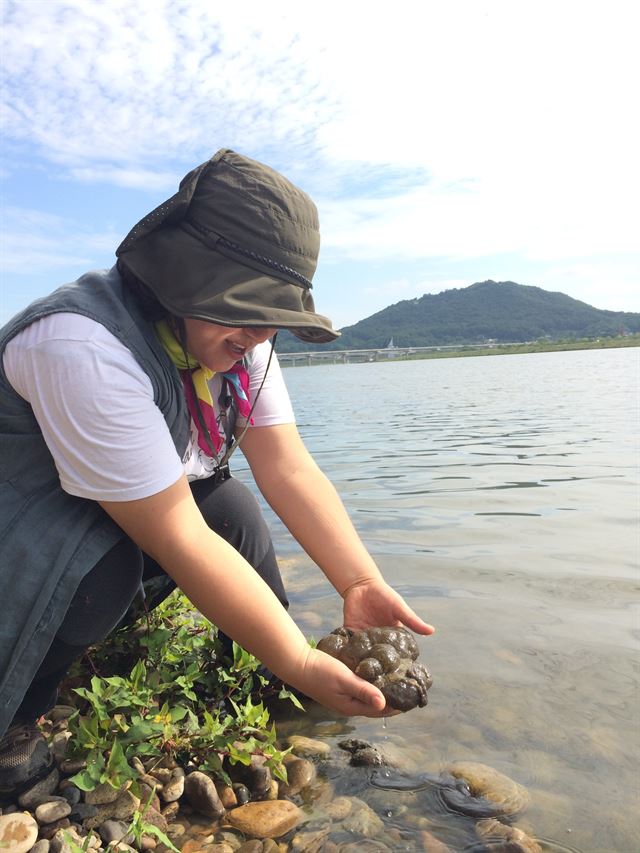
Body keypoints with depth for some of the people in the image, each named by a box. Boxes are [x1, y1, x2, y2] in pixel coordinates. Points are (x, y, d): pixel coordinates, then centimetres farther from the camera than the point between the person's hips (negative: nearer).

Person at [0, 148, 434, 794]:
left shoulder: (236, 337, -11)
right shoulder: (85, 348, -36)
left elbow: (288, 468, -15)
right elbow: (178, 540, -36)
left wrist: (362, 585, -26)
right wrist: (303, 666, -31)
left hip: (121, 505, 7)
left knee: (232, 507, -15)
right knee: (99, 563, -34)